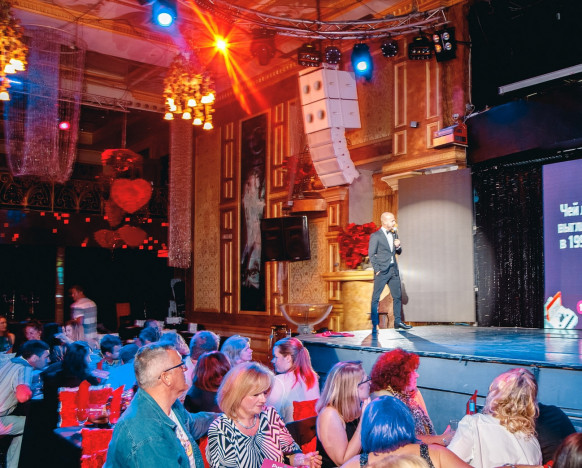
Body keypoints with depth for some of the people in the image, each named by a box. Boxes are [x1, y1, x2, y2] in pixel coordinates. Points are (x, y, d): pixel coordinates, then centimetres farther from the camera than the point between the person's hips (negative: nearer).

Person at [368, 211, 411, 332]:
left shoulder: (394, 234, 13)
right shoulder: (375, 236, -6)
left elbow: (398, 252, 19)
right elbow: (371, 254, -7)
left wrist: (398, 246, -3)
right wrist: (377, 270, -12)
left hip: (394, 270, 7)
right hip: (382, 271, -7)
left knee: (397, 296, 10)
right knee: (376, 298, -3)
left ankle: (398, 321, 20)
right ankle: (374, 324, 2)